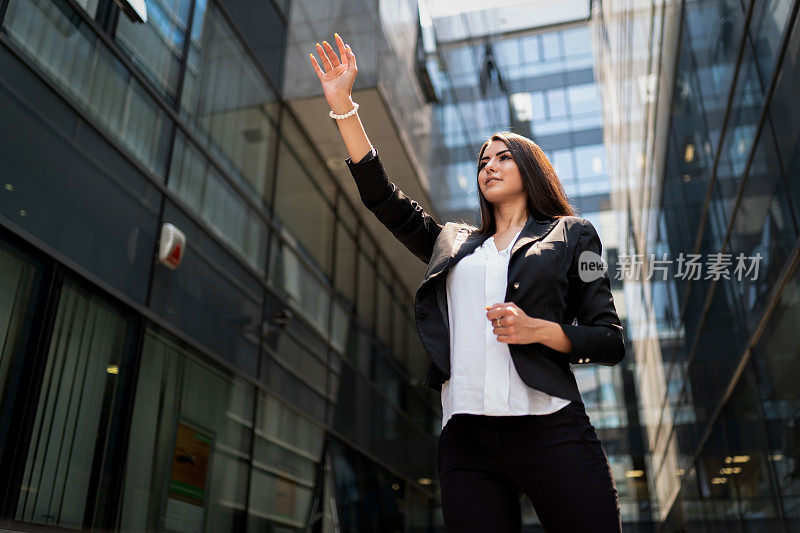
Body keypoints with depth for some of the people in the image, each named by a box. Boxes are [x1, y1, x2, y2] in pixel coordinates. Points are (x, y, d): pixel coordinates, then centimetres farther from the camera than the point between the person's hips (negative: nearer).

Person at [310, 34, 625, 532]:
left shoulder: (571, 235, 12)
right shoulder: (455, 244, 22)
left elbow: (611, 341, 7)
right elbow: (383, 197, 16)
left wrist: (537, 330, -12)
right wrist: (342, 104, 13)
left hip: (552, 432, -2)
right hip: (467, 440, 3)